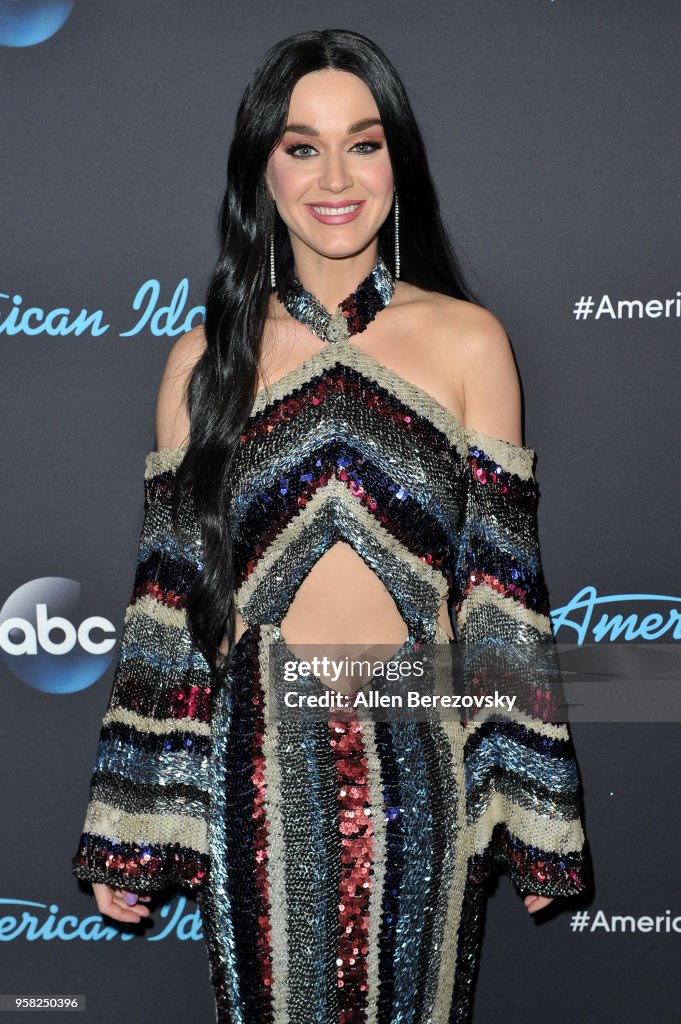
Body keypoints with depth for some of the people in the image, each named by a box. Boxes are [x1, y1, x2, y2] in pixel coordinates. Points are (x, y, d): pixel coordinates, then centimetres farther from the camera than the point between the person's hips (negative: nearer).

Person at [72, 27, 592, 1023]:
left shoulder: (467, 341, -1)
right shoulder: (210, 357, 1)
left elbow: (505, 585, 0)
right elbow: (168, 595, 2)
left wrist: (530, 812, 0)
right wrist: (128, 831, 2)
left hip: (419, 766, 0)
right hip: (258, 766, 1)